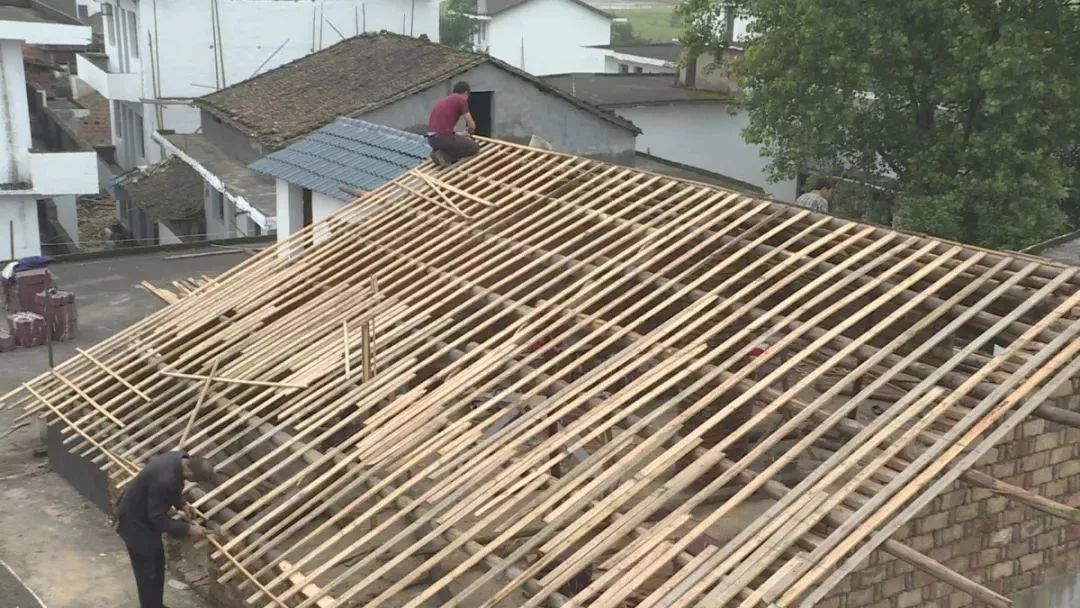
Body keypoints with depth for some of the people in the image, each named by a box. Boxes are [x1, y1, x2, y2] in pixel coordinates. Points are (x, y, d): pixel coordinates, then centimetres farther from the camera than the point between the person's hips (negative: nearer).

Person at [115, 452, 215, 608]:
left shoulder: (181, 458, -13)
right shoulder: (164, 480, -40)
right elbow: (157, 518, -29)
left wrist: (181, 504, 5)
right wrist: (187, 529, -23)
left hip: (147, 514, 9)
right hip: (135, 521, -9)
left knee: (158, 563, 21)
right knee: (147, 571, 5)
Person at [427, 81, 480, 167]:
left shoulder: (444, 100, 27)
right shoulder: (461, 99, 1)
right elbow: (471, 125, 0)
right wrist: (470, 129, 25)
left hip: (432, 139, 9)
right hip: (443, 138, -8)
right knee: (475, 147, 8)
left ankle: (440, 151, 9)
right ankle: (444, 155, -4)